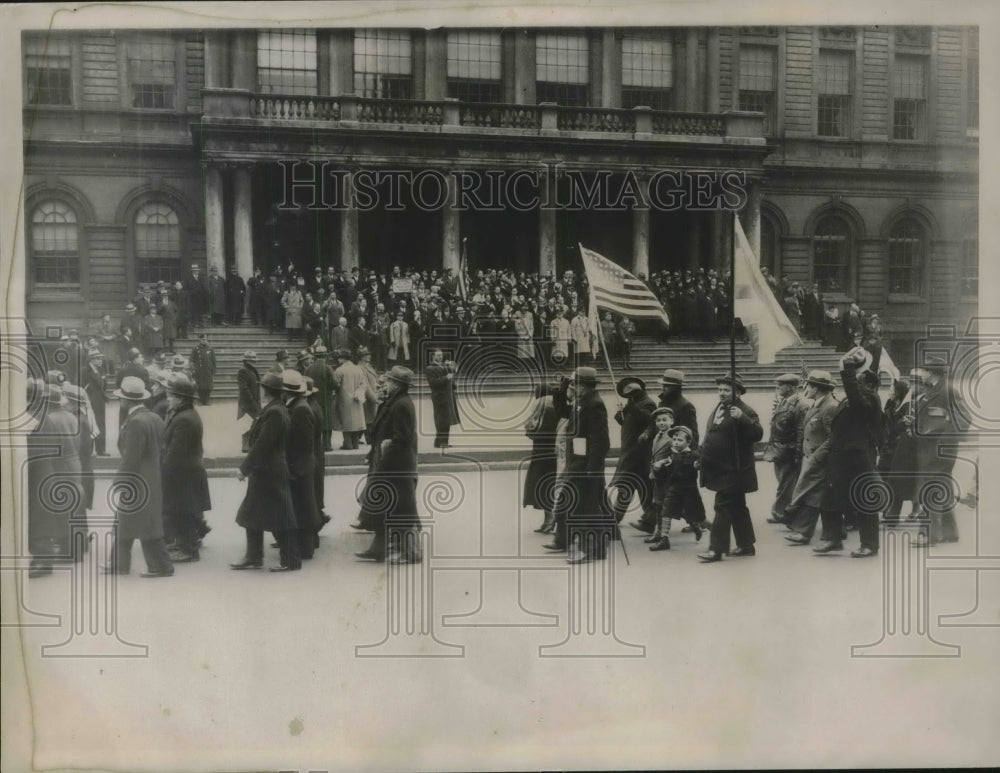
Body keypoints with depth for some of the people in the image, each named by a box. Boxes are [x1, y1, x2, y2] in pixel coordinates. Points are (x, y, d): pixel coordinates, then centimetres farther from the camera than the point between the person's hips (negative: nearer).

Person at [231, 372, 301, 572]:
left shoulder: (274, 413, -20)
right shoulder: (276, 409, 10)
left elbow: (261, 445, -22)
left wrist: (245, 468, -16)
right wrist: (248, 467, 15)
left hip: (269, 473, -10)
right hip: (263, 472, 10)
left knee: (280, 518, -2)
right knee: (251, 516, 16)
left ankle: (291, 561, 6)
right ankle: (253, 557, 25)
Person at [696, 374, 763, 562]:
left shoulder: (745, 411, -12)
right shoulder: (718, 410, 15)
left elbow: (758, 434, -24)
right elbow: (710, 437, 26)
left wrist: (742, 418, -36)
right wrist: (701, 455, 19)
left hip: (733, 471, -9)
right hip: (719, 470, 9)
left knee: (723, 507, -10)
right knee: (737, 508, 15)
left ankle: (716, 549, -8)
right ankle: (746, 545, 25)